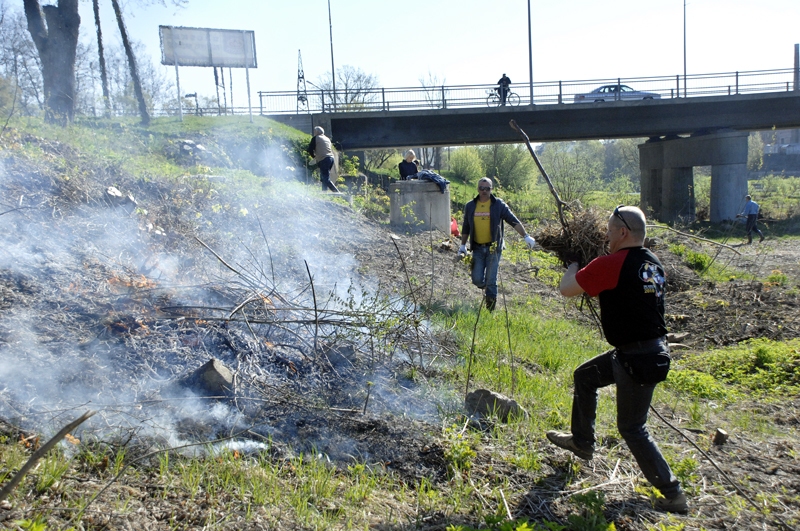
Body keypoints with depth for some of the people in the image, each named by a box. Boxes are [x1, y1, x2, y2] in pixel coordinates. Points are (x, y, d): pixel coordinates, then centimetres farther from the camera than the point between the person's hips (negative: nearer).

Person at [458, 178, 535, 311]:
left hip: (493, 247, -2)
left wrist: (526, 236, -11)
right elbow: (466, 228, 16)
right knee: (477, 279, -4)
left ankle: (490, 309, 12)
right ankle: (488, 290, 31)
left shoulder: (498, 204, -1)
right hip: (477, 248, 2)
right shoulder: (470, 206, 7)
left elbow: (514, 221, -3)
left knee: (491, 280, -2)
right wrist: (462, 246, 15)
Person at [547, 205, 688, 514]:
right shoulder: (653, 264, 7)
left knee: (632, 427, 5)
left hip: (638, 359, -9)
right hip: (650, 350, 9)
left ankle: (673, 494, 14)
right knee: (584, 376, 23)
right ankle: (582, 442, 38)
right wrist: (589, 272, 15)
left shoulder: (611, 264, -20)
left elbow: (566, 289, -10)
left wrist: (574, 266, 9)